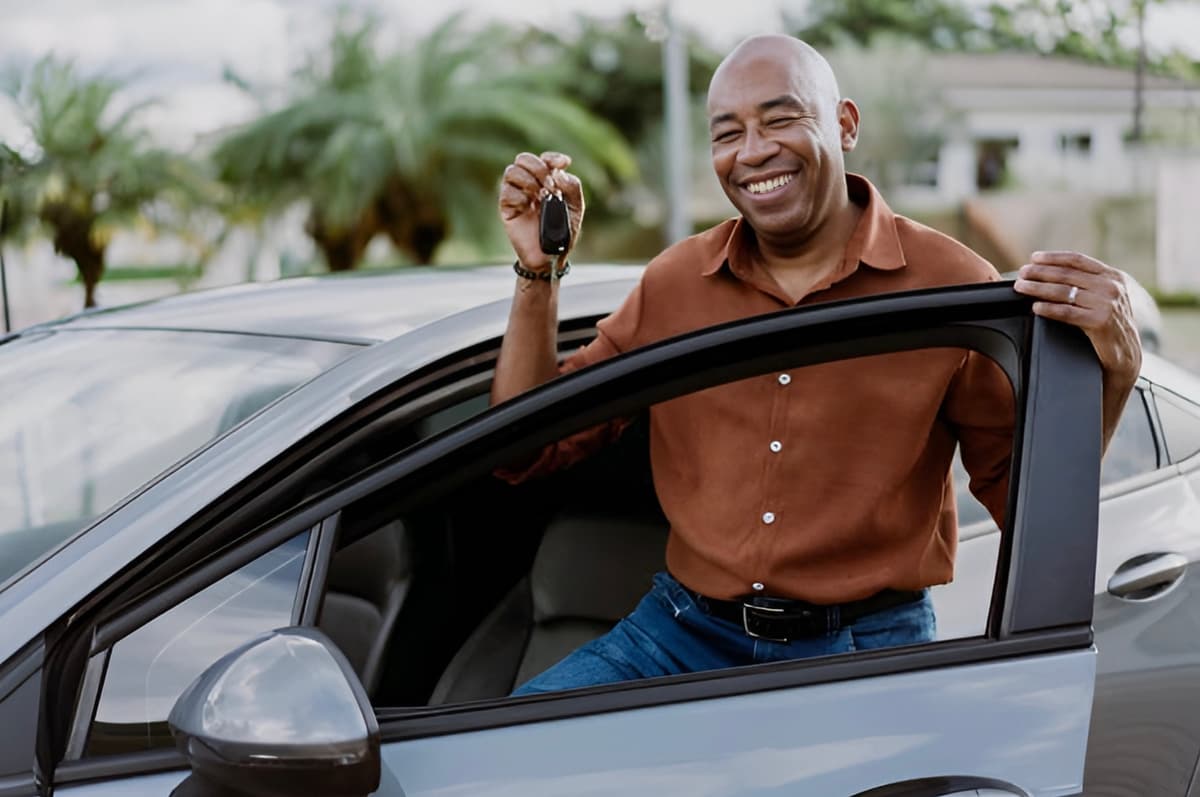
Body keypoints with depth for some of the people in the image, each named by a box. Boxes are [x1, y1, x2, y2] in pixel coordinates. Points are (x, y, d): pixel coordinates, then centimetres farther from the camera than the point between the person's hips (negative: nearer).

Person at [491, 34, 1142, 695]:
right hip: (685, 633, 2)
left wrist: (1109, 375, -19)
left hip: (865, 649, -2)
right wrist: (537, 272, -3)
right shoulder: (673, 282, 5)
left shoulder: (951, 286, -5)